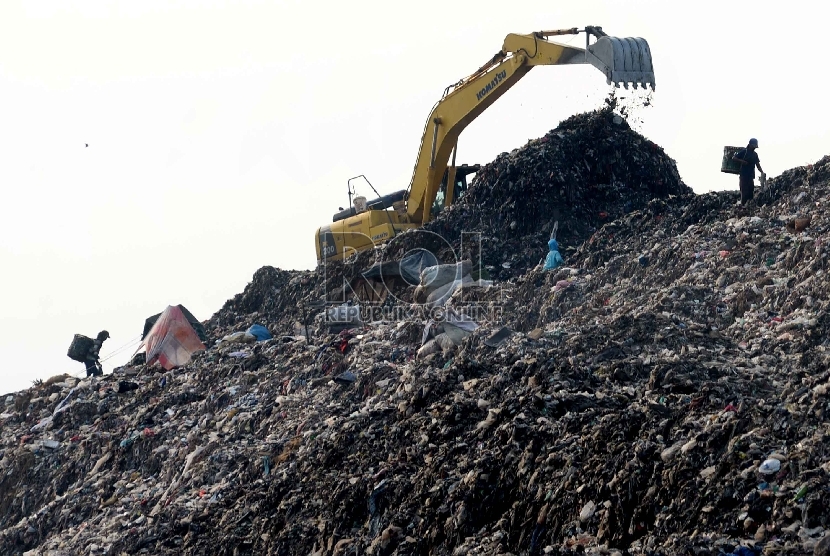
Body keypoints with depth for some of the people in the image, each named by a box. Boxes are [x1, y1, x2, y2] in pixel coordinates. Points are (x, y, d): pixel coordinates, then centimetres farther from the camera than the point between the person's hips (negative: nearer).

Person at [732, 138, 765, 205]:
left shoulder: (755, 154, 14)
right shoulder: (743, 152, -4)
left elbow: (758, 165, 13)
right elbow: (734, 158, -4)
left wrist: (762, 172, -2)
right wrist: (742, 161, -16)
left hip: (751, 176, 6)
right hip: (743, 175, -6)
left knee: (751, 192, 2)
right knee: (744, 192, -10)